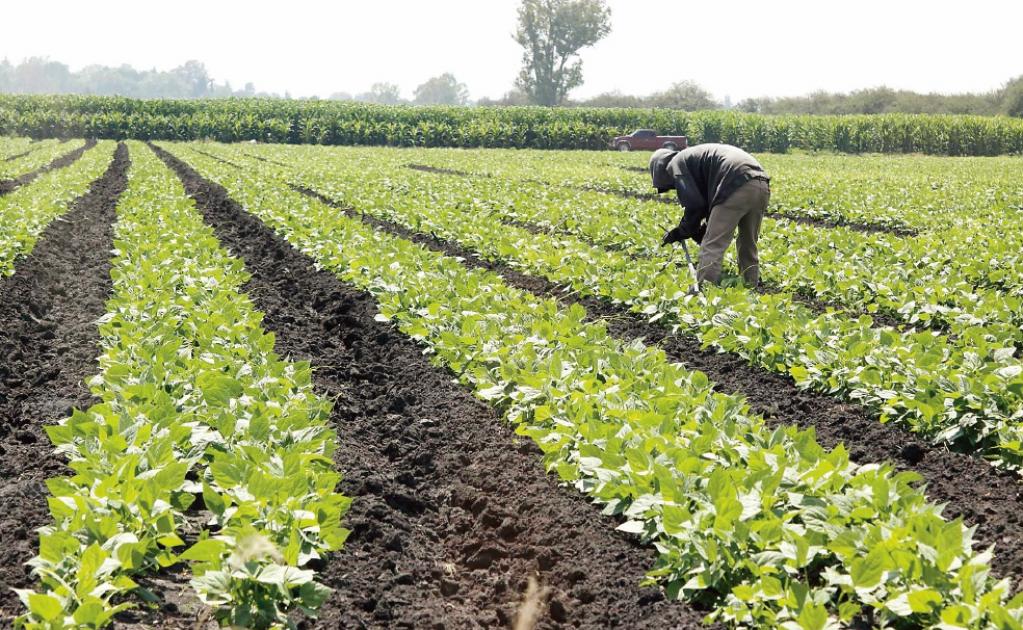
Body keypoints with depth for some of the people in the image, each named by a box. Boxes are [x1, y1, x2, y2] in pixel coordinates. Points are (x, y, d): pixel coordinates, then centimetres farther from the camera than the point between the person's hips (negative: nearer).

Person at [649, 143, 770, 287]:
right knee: (748, 247, 21)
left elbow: (694, 204, -1)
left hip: (736, 187, -9)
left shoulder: (676, 164, 10)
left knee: (711, 249, -5)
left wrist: (678, 233, 12)